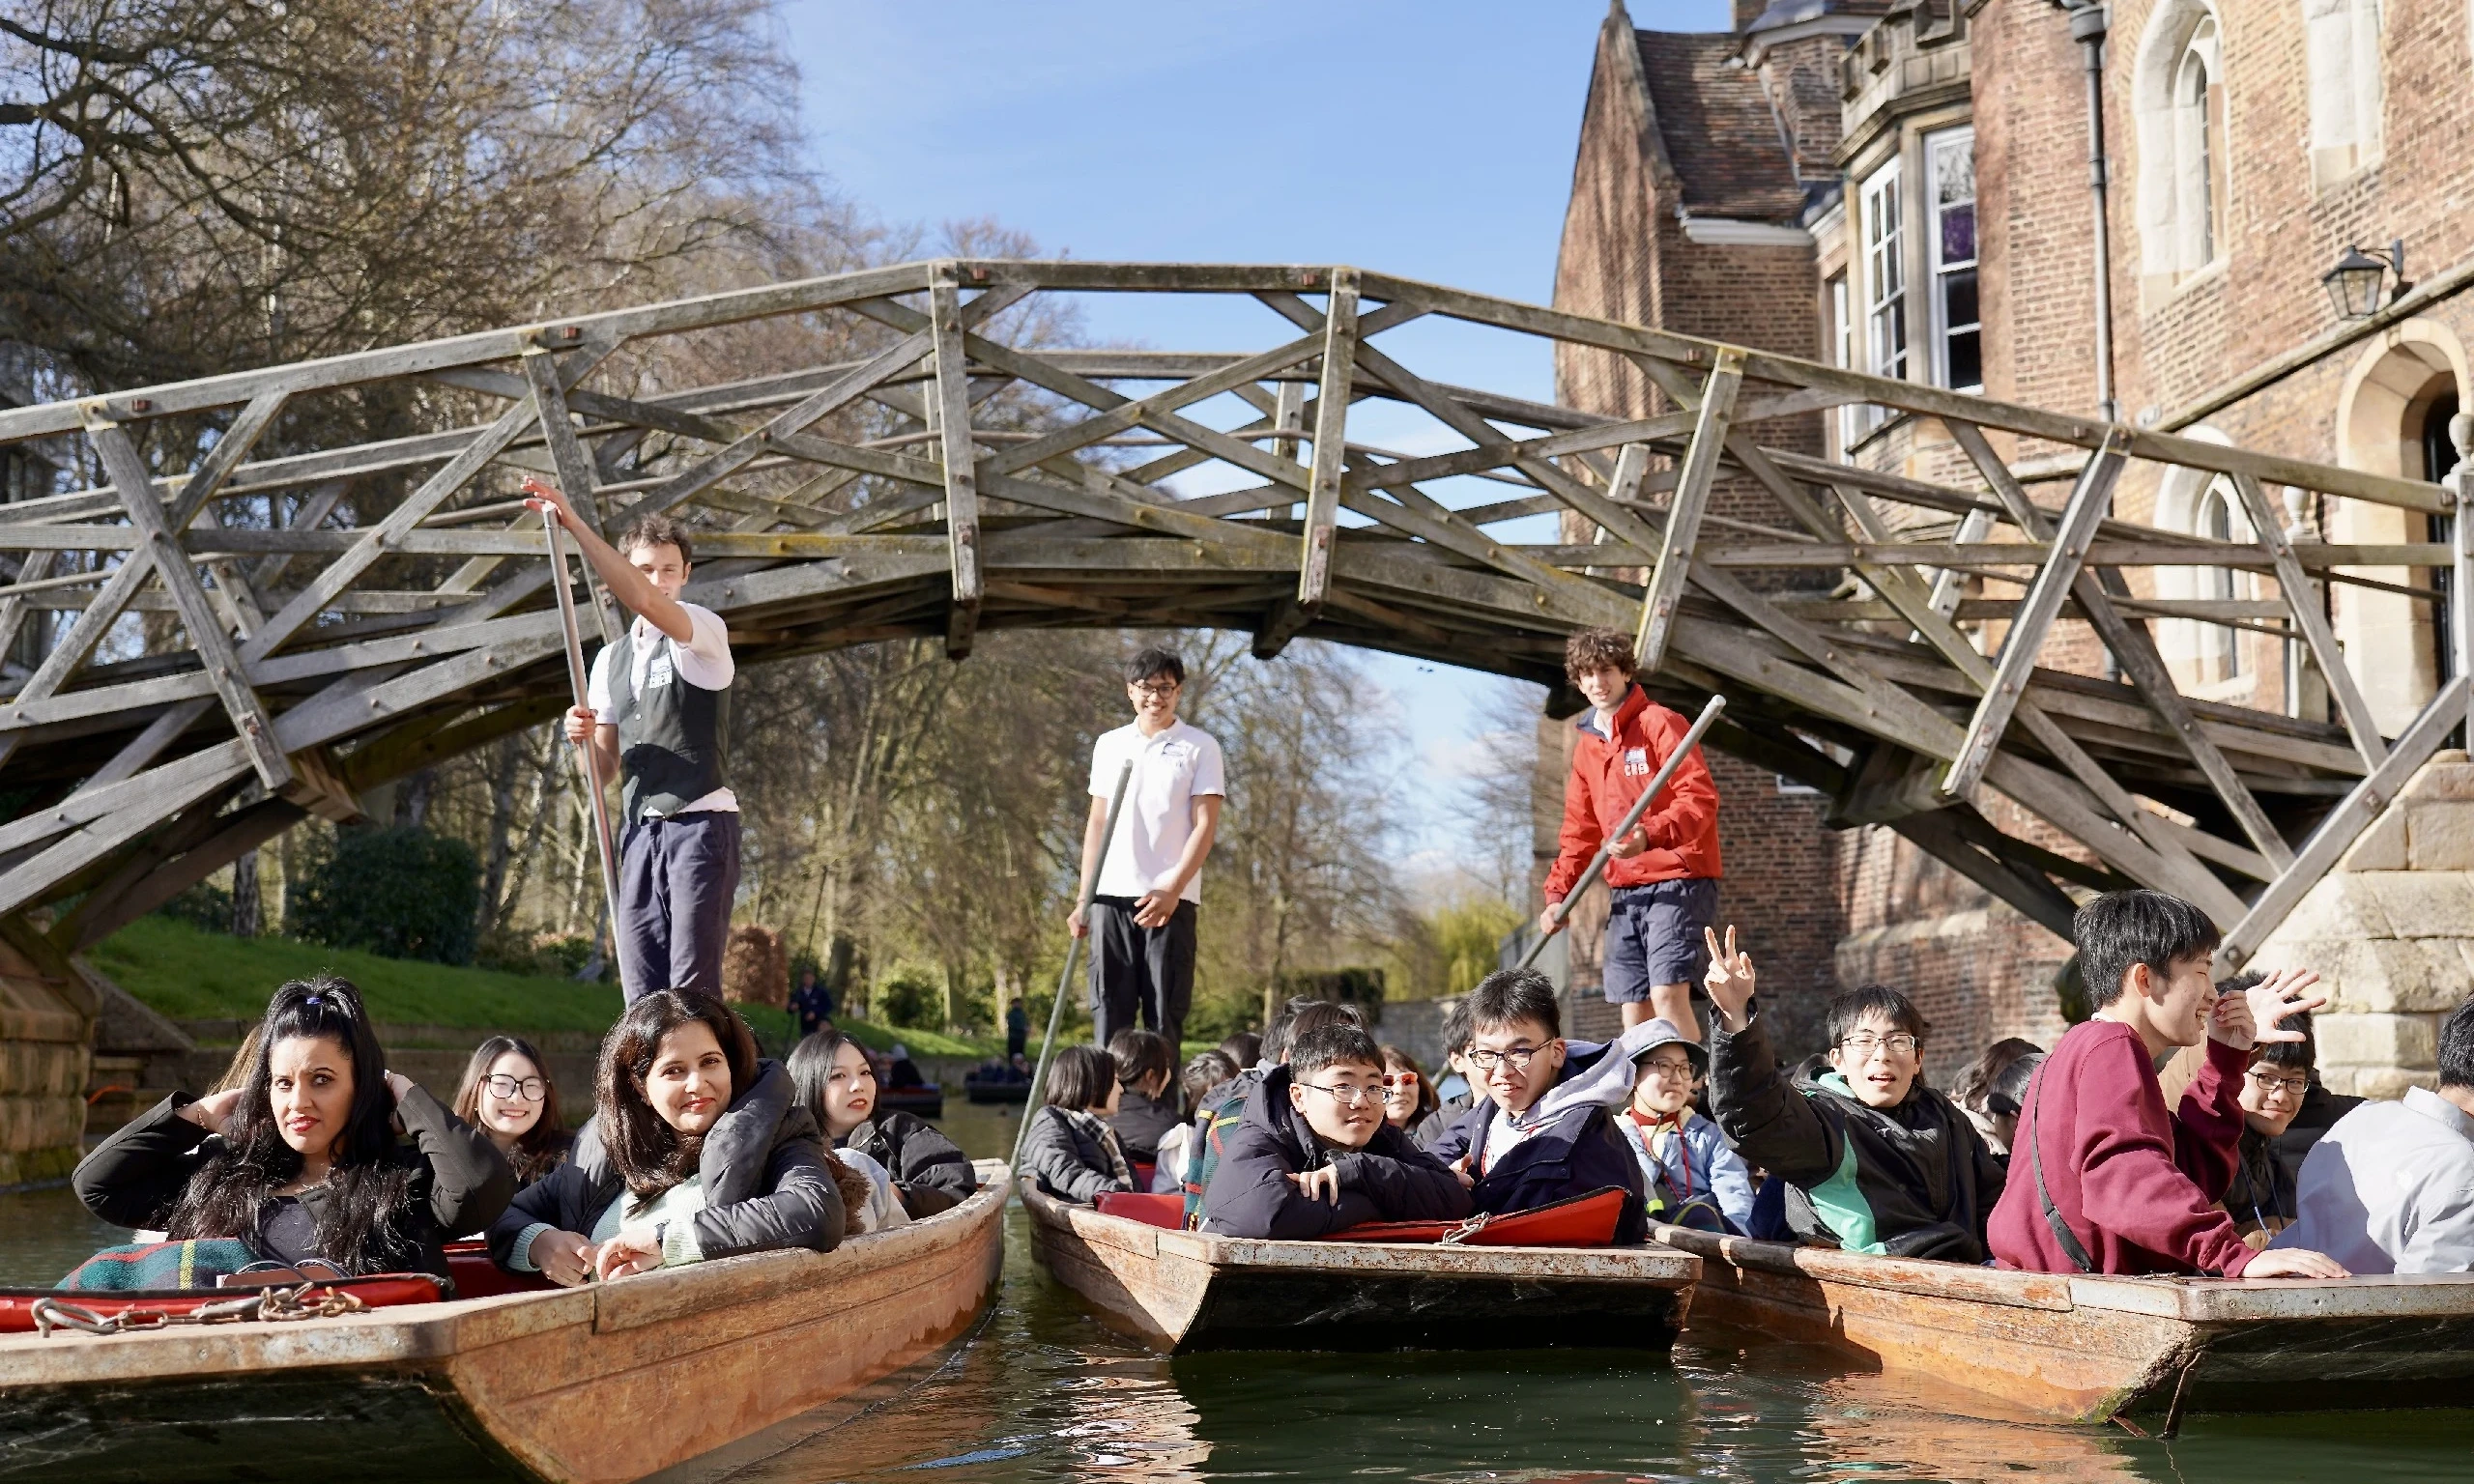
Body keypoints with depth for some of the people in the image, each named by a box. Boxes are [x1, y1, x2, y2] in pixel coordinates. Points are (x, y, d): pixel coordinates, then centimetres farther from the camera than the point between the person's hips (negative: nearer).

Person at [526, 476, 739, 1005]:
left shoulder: (704, 630, -3)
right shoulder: (610, 659, 17)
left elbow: (642, 598, -25)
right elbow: (604, 769, 19)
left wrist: (574, 523, -28)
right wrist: (584, 738, -4)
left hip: (701, 823, -6)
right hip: (639, 831, 6)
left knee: (693, 987, -13)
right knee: (642, 992, 1)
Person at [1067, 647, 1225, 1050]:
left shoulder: (1200, 747, 3)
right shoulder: (1109, 745, 15)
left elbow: (1205, 826, -2)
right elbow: (1097, 823, 17)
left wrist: (1171, 890, -13)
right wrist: (1083, 899, 11)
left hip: (1171, 899, -3)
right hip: (1111, 896, 3)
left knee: (1165, 1013, -3)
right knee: (1109, 1009, 0)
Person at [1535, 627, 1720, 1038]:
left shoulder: (1659, 723, -6)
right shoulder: (1587, 745, 17)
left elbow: (1701, 798, -16)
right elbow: (1580, 831, 22)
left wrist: (1649, 835, -30)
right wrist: (1557, 893, 12)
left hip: (1677, 878, -7)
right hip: (1626, 891, 7)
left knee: (1668, 995, -19)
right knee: (1633, 1009, 2)